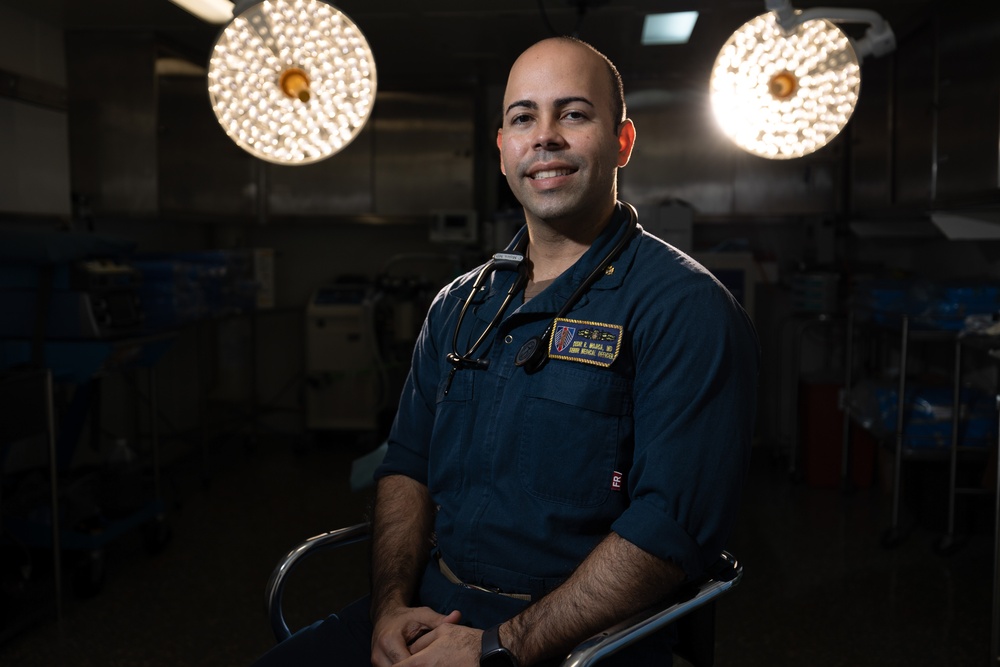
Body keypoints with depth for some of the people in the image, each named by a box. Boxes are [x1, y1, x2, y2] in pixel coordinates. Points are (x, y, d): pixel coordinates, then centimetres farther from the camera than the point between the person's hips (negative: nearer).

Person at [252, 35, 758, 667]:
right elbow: (408, 465, 13)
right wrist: (392, 604, -3)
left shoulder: (685, 307, -11)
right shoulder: (459, 306, 11)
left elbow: (674, 525, -18)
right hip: (431, 610, 5)